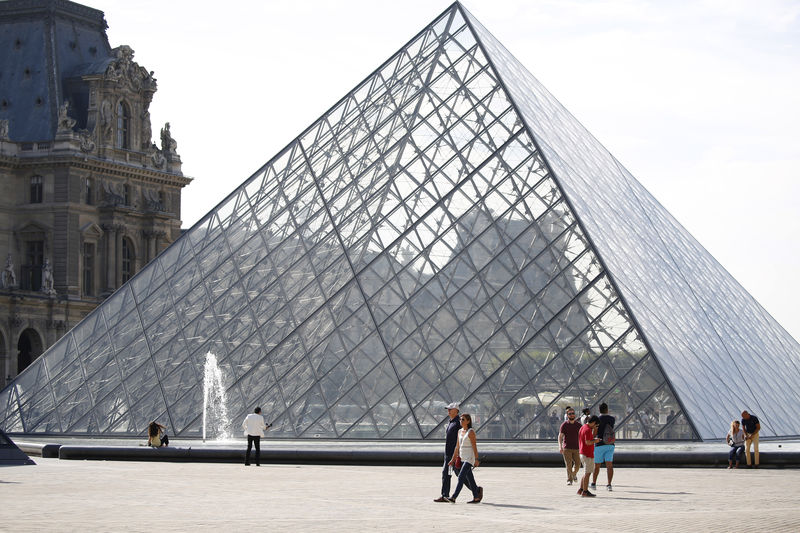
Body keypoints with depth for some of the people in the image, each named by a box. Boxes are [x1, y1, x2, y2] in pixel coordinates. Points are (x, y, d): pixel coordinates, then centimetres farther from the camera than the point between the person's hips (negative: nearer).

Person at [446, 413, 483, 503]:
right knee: (468, 480, 9)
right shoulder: (460, 431, 13)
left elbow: (474, 446, -13)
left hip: (469, 458, -8)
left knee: (461, 477, -15)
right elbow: (458, 447, 17)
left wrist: (477, 459, -17)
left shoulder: (471, 432, -9)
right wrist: (453, 459, 15)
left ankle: (453, 497, -19)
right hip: (462, 458, 8)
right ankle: (476, 497, 21)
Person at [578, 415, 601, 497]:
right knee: (587, 473, -5)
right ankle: (585, 492, -3)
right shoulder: (588, 430, -17)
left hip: (582, 453, 10)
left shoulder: (583, 427, 14)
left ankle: (581, 490, 19)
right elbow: (587, 442, -25)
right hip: (588, 455, -10)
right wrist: (595, 441, -9)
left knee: (586, 473, 17)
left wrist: (594, 432, 12)